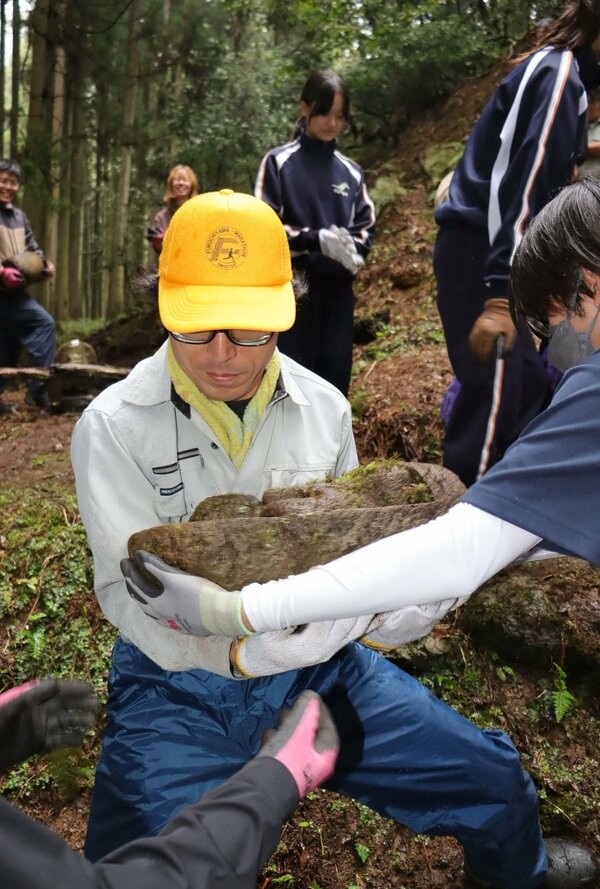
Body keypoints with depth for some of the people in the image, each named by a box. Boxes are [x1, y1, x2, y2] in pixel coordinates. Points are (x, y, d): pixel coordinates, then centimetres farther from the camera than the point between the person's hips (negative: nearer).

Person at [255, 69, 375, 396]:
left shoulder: (351, 172, 11)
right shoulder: (278, 162, 1)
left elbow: (366, 227, 11)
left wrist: (351, 248, -12)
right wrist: (317, 239, -20)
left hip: (338, 291, 4)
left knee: (334, 380, 7)